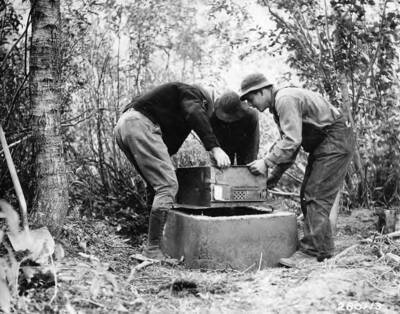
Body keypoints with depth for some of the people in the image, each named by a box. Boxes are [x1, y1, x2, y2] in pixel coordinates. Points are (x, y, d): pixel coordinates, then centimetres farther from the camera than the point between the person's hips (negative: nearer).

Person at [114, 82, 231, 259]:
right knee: (168, 186, -13)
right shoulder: (191, 92, 11)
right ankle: (153, 250, -14)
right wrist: (214, 148, -20)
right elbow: (195, 116, -11)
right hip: (139, 123, -10)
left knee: (159, 186, 15)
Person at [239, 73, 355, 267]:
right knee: (307, 195, 9)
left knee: (316, 197, -13)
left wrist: (267, 162, -22)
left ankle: (311, 251, -11)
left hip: (336, 140, -10)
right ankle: (323, 248, 15)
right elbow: (288, 143, 17)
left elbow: (292, 141, -27)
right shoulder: (278, 105, 13)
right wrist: (274, 176, 12)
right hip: (322, 143, 10)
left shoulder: (285, 99, -19)